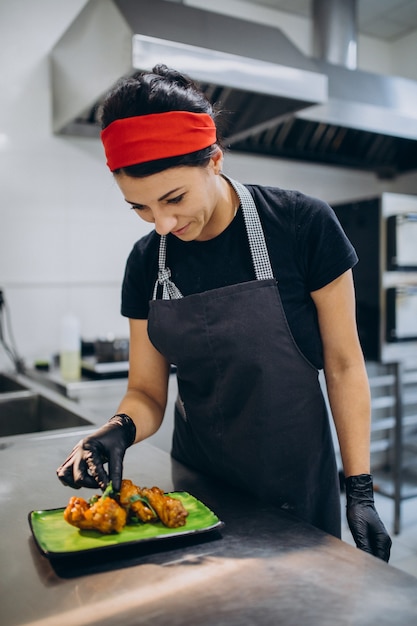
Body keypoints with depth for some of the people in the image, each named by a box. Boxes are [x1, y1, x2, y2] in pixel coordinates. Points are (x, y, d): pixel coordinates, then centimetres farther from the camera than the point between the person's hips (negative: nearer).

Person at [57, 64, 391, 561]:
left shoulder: (302, 226, -17)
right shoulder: (147, 262, -5)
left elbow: (343, 365, -11)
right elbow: (147, 391, -1)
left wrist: (360, 490, -11)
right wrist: (121, 428, -22)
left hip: (299, 479, -3)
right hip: (199, 476, 4)